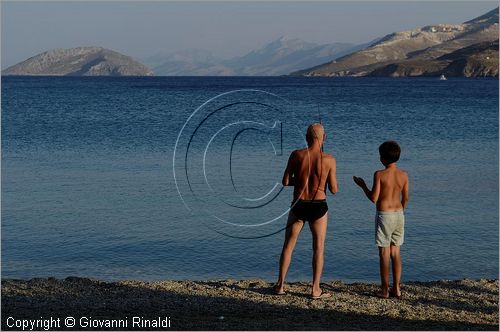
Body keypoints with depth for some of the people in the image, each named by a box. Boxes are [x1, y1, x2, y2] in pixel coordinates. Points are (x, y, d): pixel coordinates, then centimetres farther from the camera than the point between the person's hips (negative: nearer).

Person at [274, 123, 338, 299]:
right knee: (319, 248, 10)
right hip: (318, 207, -1)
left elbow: (285, 181, -4)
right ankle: (316, 289, 9)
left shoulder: (296, 155, -7)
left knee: (288, 246, 14)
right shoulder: (329, 159, -9)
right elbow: (334, 189, -6)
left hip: (299, 206, 1)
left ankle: (280, 285, 17)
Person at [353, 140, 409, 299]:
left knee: (384, 253, 1)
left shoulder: (379, 174, -14)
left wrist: (362, 185, 2)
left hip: (384, 215, -5)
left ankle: (385, 290, 4)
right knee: (395, 252, 13)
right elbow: (406, 198, 7)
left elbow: (374, 198, -14)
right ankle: (396, 288, 13)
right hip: (398, 214, 5)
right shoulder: (403, 175, 0)